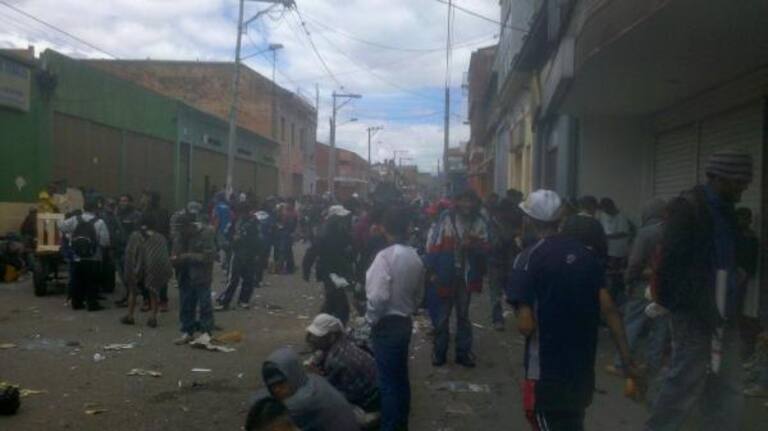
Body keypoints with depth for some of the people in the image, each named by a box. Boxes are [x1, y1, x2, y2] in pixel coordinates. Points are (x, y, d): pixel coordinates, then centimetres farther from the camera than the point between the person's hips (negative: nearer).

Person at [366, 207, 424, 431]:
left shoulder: (385, 256, -19)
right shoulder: (415, 257, 2)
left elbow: (378, 296, -23)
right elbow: (418, 295, 10)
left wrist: (371, 319, -8)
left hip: (387, 324, -8)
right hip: (405, 322, 8)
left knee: (387, 380, -1)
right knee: (401, 376, 18)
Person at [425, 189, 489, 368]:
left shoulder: (480, 223, -2)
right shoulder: (446, 218, -11)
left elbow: (486, 248, -1)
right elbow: (433, 244, -9)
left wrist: (473, 244, -22)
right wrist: (432, 270, -11)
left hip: (466, 275, 3)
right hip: (446, 274, -2)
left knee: (463, 314, 14)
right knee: (443, 314, 8)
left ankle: (463, 352, 23)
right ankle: (439, 352, 21)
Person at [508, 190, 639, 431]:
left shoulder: (529, 258, -14)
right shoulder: (586, 254, 1)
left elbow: (526, 325, -19)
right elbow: (609, 308, -2)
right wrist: (627, 358, 2)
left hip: (546, 370, -5)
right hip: (583, 367, 6)